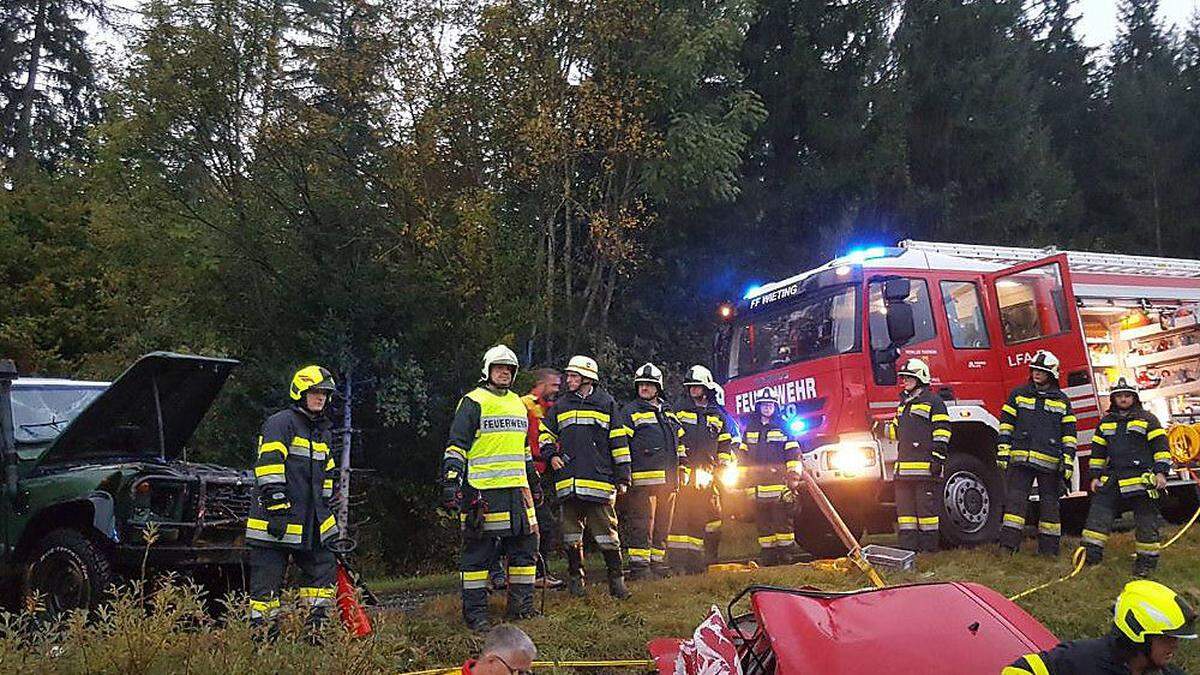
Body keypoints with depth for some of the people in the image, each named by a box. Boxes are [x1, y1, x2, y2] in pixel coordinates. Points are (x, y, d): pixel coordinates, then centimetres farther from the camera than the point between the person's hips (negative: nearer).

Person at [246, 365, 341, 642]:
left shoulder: (324, 432, 19)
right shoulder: (280, 423, -7)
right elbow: (269, 465, -16)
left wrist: (325, 510, 23)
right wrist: (276, 507, -21)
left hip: (312, 522, 8)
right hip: (277, 521, -8)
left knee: (324, 568, 8)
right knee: (268, 577, -3)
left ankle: (316, 626, 17)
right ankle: (262, 634, 5)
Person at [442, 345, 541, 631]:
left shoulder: (518, 404, 20)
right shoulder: (473, 402, -2)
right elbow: (456, 446, -7)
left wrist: (534, 482, 29)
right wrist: (451, 482, -15)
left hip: (517, 489, 7)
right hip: (482, 489, -7)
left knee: (525, 544, 8)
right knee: (477, 550, -3)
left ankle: (521, 605, 19)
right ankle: (475, 613, 3)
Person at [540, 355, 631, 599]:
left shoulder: (606, 404, 6)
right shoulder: (560, 405, 15)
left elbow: (619, 442, 5)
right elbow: (545, 433, 26)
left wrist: (622, 477, 1)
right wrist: (551, 454, 7)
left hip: (599, 480, -3)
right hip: (568, 480, 3)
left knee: (606, 531, -2)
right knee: (572, 533, 8)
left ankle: (616, 579, 6)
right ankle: (575, 577, 19)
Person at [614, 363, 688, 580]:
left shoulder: (669, 413, 20)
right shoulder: (630, 412, 1)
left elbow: (680, 443, 27)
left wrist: (683, 469, 19)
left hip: (668, 480, 7)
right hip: (643, 478, -6)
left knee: (663, 524, 11)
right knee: (642, 523, -9)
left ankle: (657, 562, 21)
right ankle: (638, 565, -6)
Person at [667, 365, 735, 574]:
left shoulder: (718, 415, 17)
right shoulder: (680, 411, 7)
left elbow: (725, 444, 20)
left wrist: (724, 466, 10)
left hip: (707, 473, 4)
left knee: (711, 515, 4)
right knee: (681, 514, -10)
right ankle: (677, 559, -10)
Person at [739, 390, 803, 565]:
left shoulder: (783, 428, 7)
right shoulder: (749, 430, 18)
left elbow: (794, 454, 2)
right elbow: (743, 457, 20)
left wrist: (794, 476, -7)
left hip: (779, 485, -4)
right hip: (757, 487, 4)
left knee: (783, 523, -7)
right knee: (763, 526, 5)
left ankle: (787, 559, -3)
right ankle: (769, 562, 11)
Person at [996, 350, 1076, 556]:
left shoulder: (1062, 401, 11)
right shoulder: (1019, 394, 10)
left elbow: (1069, 433, 9)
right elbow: (1006, 423, 7)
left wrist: (1068, 459, 0)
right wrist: (1002, 450, -2)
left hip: (1050, 461, 1)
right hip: (1020, 458, -1)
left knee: (1049, 502, 6)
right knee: (1015, 498, -8)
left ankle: (1049, 547, 13)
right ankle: (1009, 543, -10)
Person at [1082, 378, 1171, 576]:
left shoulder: (1147, 418, 4)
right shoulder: (1106, 422, 16)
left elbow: (1160, 446, -3)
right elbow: (1098, 450, 18)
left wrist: (1161, 472, -12)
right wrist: (1096, 476, 12)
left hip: (1141, 478, -4)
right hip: (1113, 477, 4)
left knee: (1146, 519, -1)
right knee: (1098, 510, -5)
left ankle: (1147, 559, 7)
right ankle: (1092, 552, -4)